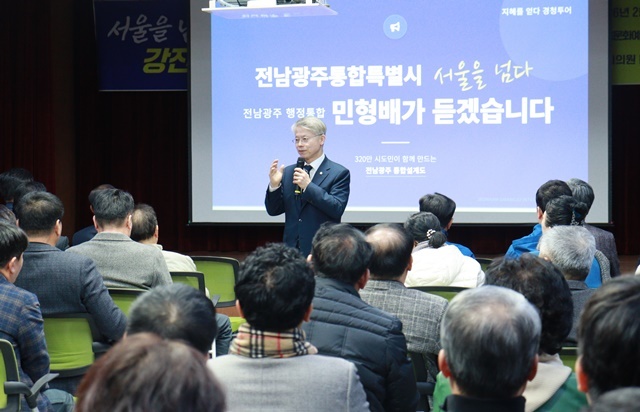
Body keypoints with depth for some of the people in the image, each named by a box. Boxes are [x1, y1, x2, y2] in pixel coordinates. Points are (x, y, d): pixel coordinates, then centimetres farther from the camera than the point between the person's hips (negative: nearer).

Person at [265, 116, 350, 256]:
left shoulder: (339, 173, -3)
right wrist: (274, 185, -8)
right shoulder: (288, 172, 12)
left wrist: (308, 186, -19)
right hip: (292, 250, 4)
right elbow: (273, 210, 11)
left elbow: (337, 209, -14)